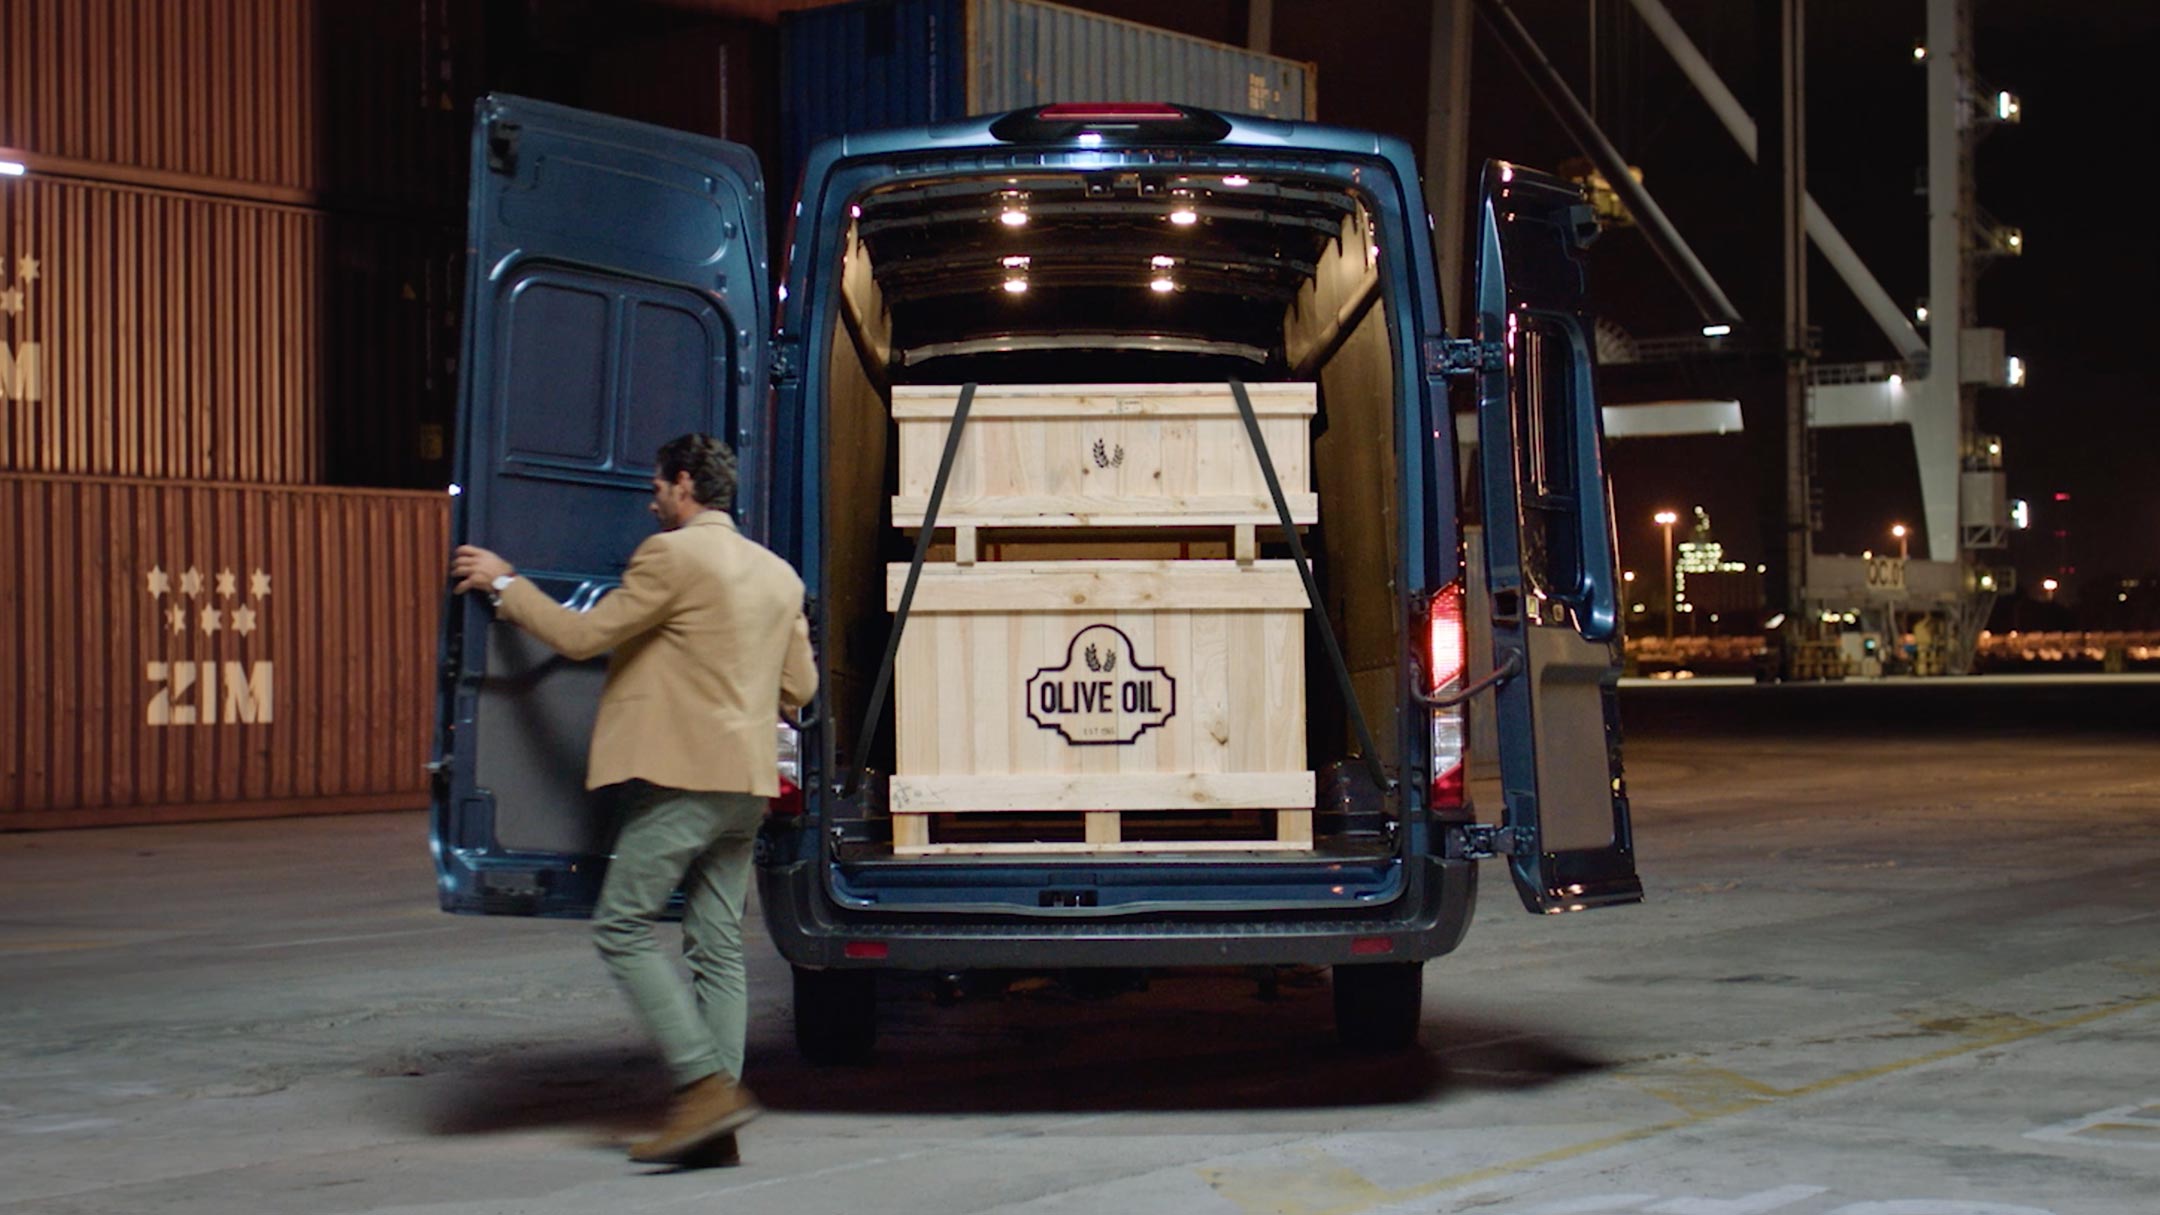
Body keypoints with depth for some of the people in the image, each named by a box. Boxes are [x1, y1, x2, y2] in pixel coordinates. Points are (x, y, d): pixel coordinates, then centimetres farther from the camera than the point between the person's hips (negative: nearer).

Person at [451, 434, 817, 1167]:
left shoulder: (672, 556, -9)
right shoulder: (777, 574, 16)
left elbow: (581, 636, -8)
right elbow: (798, 686, 18)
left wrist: (504, 584, 4)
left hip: (681, 776, -8)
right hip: (748, 783, 8)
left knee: (623, 928, -4)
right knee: (718, 946, 7)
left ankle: (706, 1085, -14)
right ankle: (715, 1126, 6)